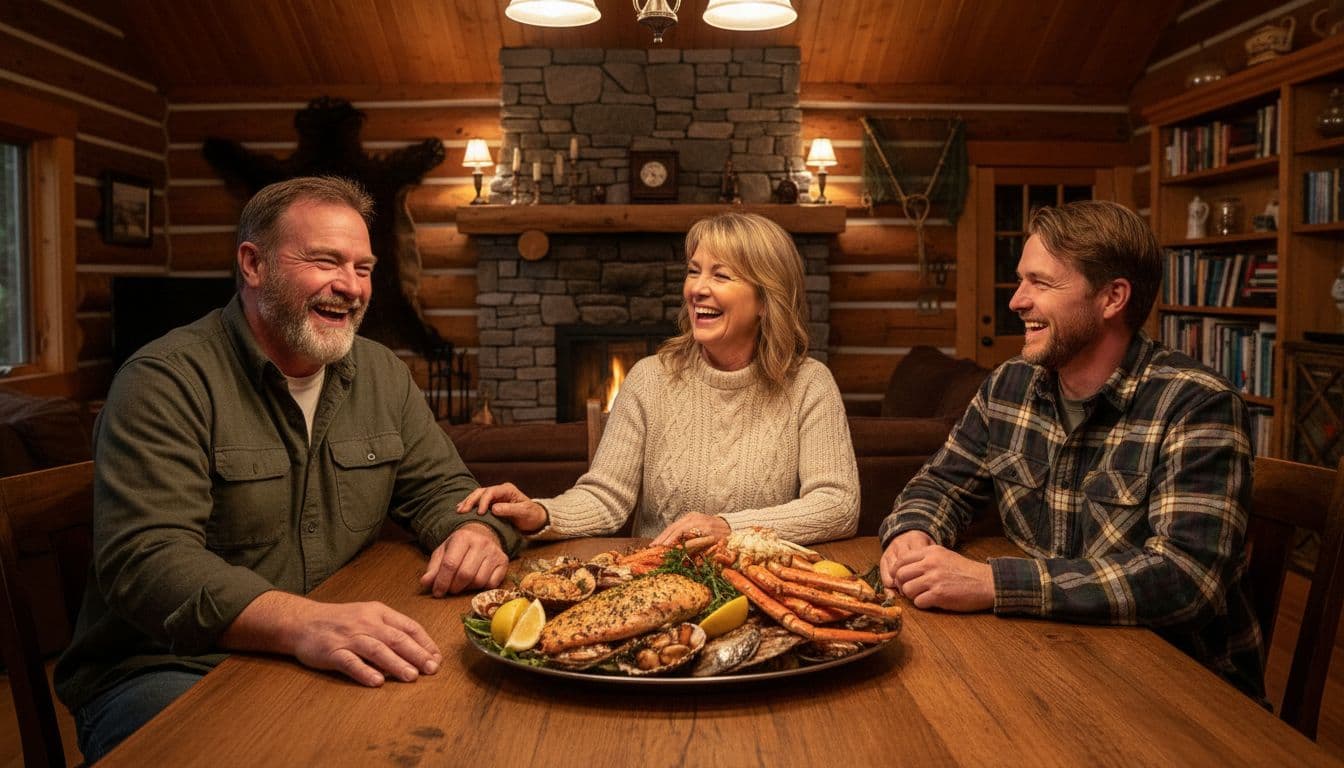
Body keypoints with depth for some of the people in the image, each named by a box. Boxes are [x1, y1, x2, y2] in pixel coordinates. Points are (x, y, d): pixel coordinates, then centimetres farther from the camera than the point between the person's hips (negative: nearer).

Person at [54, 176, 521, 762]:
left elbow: (441, 488, 11)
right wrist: (301, 623, -41)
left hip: (340, 663, 6)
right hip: (168, 671, -5)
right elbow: (147, 558, -23)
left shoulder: (383, 374, 7)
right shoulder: (166, 381, -13)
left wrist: (475, 532, -16)